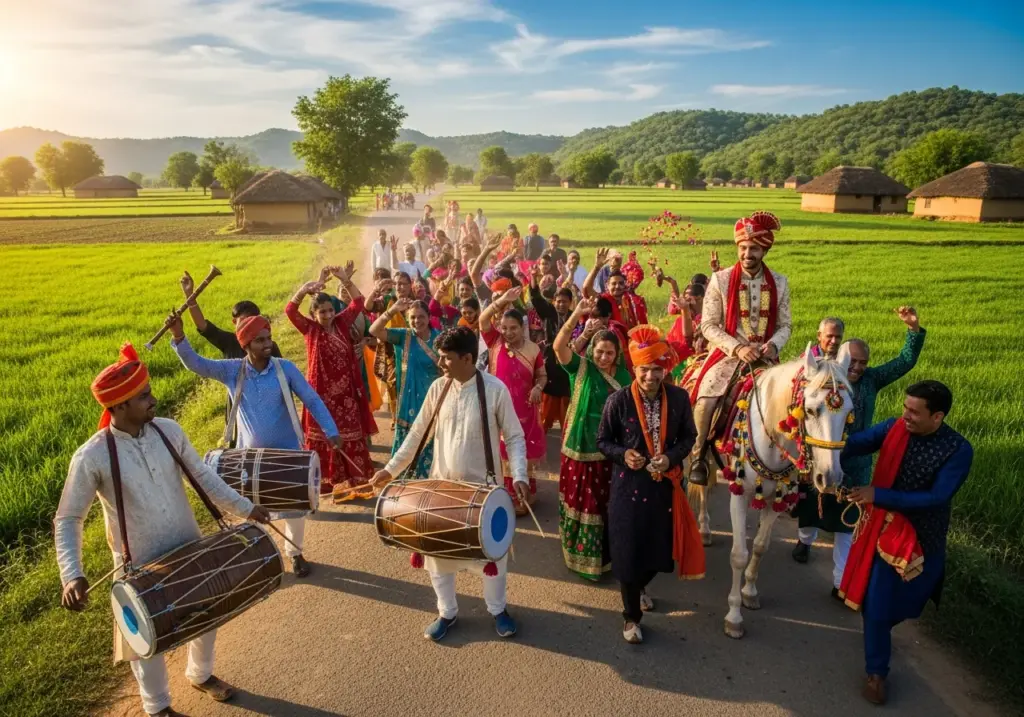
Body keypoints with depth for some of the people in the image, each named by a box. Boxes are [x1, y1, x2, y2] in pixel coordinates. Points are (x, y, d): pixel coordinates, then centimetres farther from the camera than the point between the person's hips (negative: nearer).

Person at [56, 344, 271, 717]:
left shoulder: (168, 430, -11)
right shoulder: (91, 458, -22)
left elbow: (202, 475, -1)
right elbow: (67, 520, -14)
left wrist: (243, 507, -6)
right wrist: (72, 575, -26)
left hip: (191, 550, 4)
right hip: (142, 566, -4)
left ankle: (200, 674, 52)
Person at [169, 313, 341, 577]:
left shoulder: (285, 368, -11)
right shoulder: (232, 370, -7)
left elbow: (312, 400, -7)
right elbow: (195, 363, -13)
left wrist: (331, 431, -12)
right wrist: (178, 336, -30)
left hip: (287, 452, -1)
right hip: (250, 454, 1)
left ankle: (295, 552, 35)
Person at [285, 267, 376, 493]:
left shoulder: (342, 323, 1)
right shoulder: (310, 329, -7)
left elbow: (358, 303, -3)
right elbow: (290, 311, -21)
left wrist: (345, 280, -17)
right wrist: (303, 291, -39)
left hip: (345, 391, 3)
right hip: (322, 391, -3)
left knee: (350, 434, 12)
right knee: (323, 436, 8)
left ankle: (354, 478, 26)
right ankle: (324, 480, 21)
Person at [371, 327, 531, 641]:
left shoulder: (495, 390, -15)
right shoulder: (438, 388, -4)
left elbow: (514, 438, -9)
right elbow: (417, 433, 6)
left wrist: (519, 475, -24)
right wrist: (391, 468, 6)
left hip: (483, 486, -3)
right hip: (442, 484, 3)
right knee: (438, 549, 11)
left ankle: (497, 609, 36)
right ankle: (447, 612, 33)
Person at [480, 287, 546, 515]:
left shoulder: (533, 349, -7)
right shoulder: (495, 343, -4)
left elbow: (542, 375, 5)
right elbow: (483, 320, -18)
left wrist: (538, 388, -17)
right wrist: (501, 301, -32)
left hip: (523, 410, -1)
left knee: (522, 453, 8)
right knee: (500, 452, 11)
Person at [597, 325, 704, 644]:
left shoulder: (679, 397, -7)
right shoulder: (618, 400, -13)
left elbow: (689, 436, 5)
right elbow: (603, 441, -3)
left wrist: (671, 457, -14)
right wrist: (623, 454, -23)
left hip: (666, 483, 3)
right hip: (629, 484, -3)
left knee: (660, 545, 16)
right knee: (629, 549, 4)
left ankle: (640, 587, 51)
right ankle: (631, 617, 28)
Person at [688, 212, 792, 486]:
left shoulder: (780, 283, 5)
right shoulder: (721, 280, -3)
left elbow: (785, 325, 8)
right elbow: (708, 325, -6)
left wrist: (773, 345, -14)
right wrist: (738, 348, -18)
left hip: (765, 356, 3)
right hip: (728, 352, -3)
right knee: (706, 398, -24)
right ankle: (698, 455, -3)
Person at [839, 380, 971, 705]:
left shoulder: (958, 451, -19)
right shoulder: (894, 428, -12)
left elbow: (935, 498, -24)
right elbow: (857, 443, -21)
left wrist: (878, 495, -30)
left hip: (924, 538, -1)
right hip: (885, 529, 1)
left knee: (904, 599, 21)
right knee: (876, 603, 5)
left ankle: (880, 625, 55)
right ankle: (876, 671, 24)